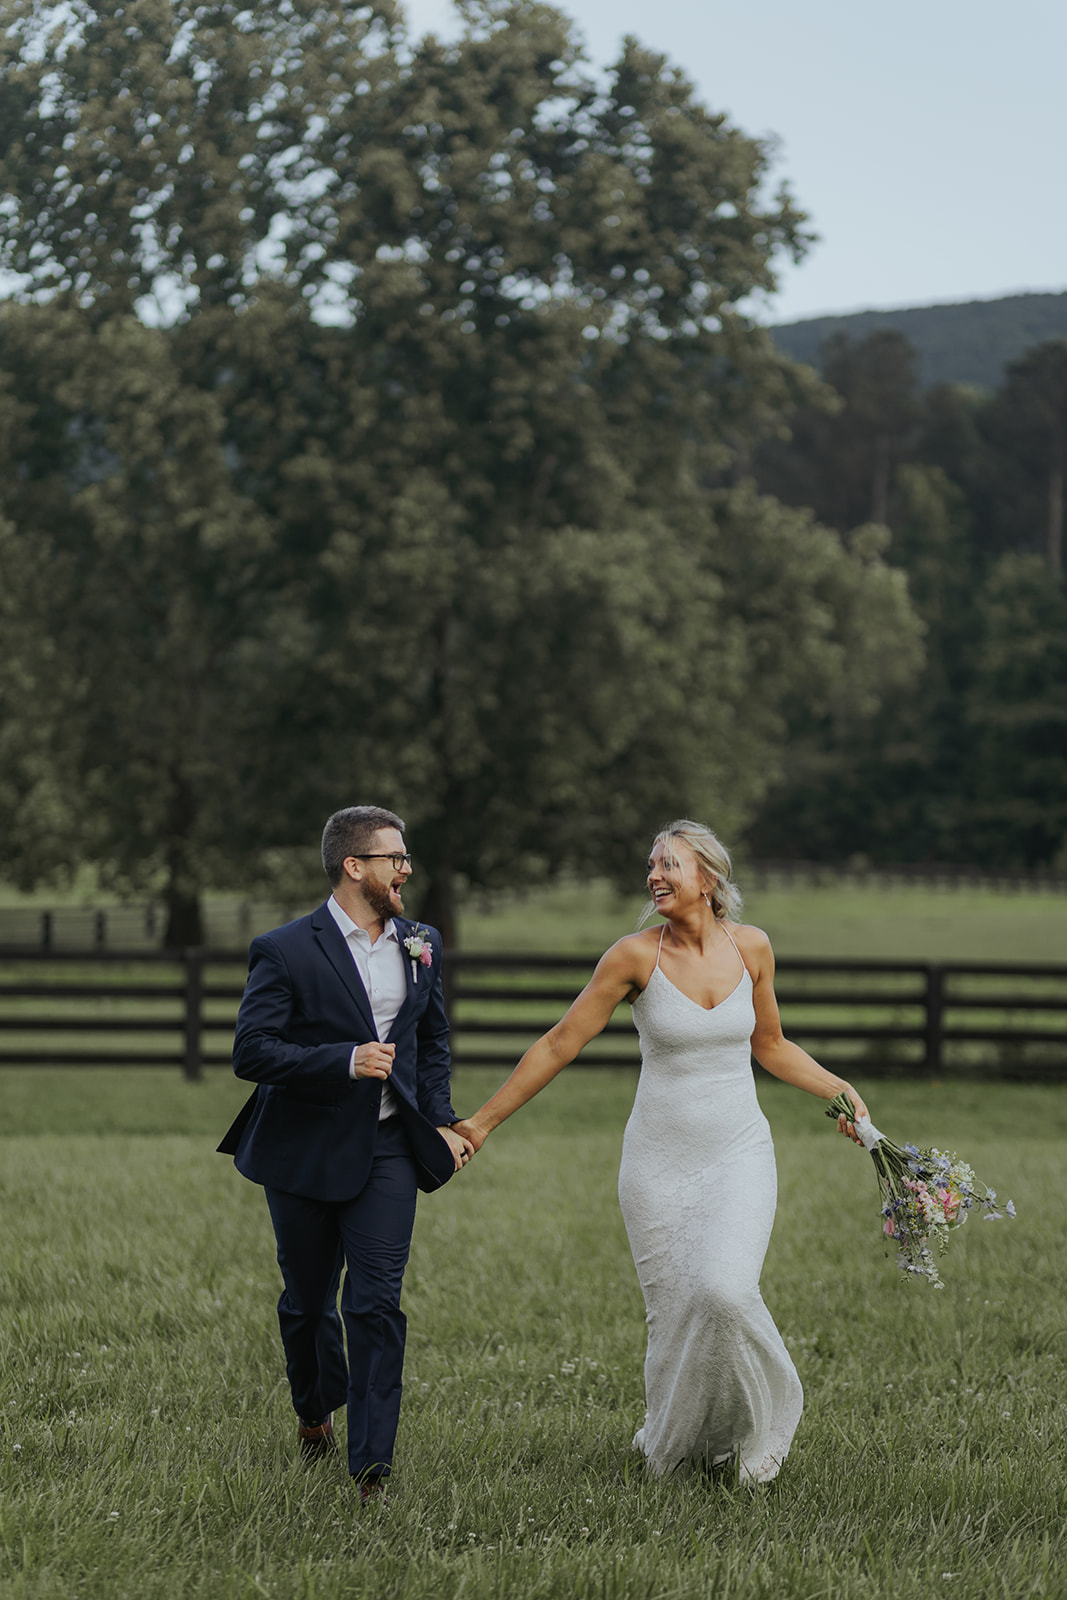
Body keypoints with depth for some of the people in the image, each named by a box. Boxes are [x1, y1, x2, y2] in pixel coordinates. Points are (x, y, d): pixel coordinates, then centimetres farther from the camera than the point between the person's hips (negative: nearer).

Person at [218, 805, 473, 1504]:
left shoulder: (421, 944, 7)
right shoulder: (287, 951, -10)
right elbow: (252, 1052, -15)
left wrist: (441, 1120, 9)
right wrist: (345, 1061, -24)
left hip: (386, 1150, 2)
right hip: (306, 1151, -2)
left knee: (378, 1303, -9)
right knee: (308, 1301, 13)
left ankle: (373, 1461, -9)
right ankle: (316, 1409, 41)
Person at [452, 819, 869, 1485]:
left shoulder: (751, 948, 1)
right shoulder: (636, 956, -8)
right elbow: (559, 1044, -3)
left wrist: (838, 1088, 4)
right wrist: (483, 1122, -2)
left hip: (739, 1155, 1)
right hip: (660, 1161, -1)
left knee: (724, 1289, -21)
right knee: (673, 1311, -2)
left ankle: (763, 1418, 5)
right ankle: (674, 1448, 22)